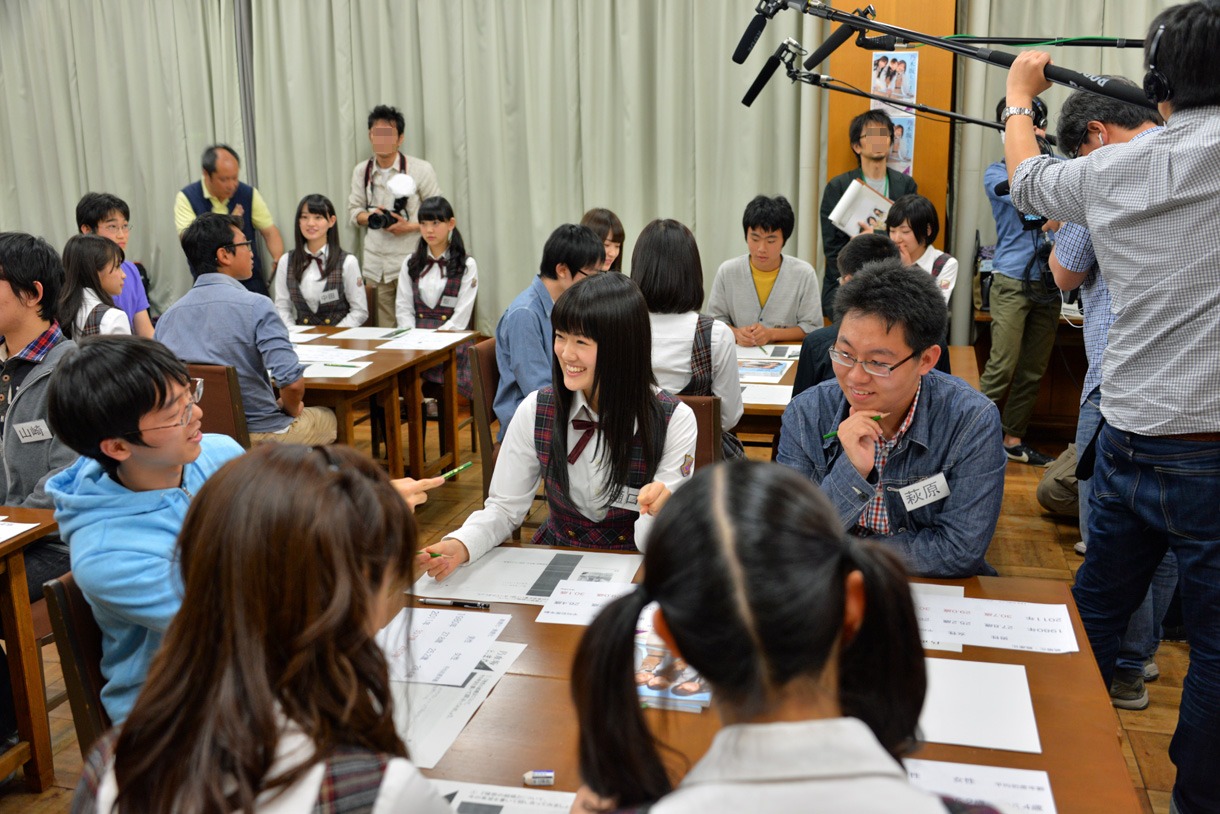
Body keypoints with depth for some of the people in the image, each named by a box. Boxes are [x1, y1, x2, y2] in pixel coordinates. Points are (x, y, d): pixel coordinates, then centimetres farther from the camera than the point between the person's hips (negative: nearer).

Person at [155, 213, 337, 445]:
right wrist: (291, 410, -3)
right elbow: (292, 380, -25)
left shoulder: (168, 316, -1)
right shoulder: (256, 306, -18)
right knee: (328, 418, 24)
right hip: (259, 435, -6)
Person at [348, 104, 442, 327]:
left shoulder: (420, 169, -2)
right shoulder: (361, 171, 9)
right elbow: (353, 210, 16)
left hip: (410, 260, -3)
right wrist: (369, 217, -7)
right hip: (375, 264, 3)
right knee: (382, 329, 4)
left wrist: (410, 226, -13)